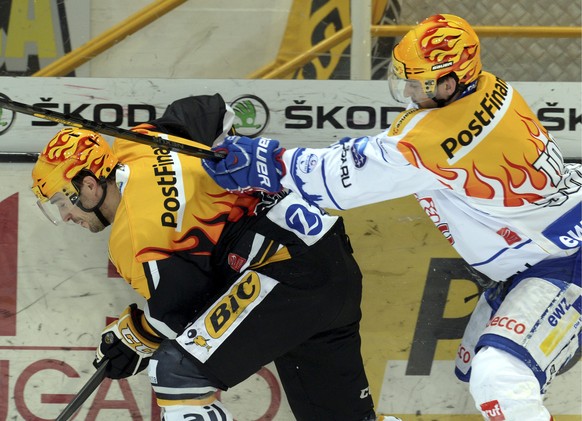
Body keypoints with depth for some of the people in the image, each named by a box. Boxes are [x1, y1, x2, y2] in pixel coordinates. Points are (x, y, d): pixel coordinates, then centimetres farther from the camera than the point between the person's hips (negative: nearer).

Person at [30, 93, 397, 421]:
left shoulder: (135, 232, -13)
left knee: (178, 371, -14)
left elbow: (177, 314, -8)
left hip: (293, 271, -10)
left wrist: (133, 338, 9)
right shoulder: (138, 144, 11)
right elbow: (213, 111, 25)